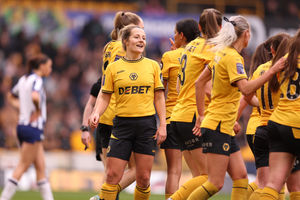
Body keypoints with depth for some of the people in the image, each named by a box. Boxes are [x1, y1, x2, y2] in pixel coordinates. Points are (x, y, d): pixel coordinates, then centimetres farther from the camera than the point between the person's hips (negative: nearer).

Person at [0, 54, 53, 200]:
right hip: (33, 127, -9)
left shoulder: (24, 79, 14)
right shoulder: (37, 80, -13)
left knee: (41, 167, 9)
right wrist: (38, 110, -17)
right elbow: (35, 97, -34)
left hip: (23, 126, 9)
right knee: (22, 167, -4)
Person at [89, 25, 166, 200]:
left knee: (144, 178, 1)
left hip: (147, 124, 1)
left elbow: (159, 97, 8)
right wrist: (96, 113, -14)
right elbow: (104, 96, 5)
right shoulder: (113, 68, 4)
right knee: (113, 176, -7)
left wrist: (162, 125, 0)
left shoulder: (153, 66, 7)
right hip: (122, 124, -1)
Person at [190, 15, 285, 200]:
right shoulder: (232, 57, -14)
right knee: (216, 183, -9)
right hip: (218, 127, -10)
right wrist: (273, 71, -25)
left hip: (226, 129, 10)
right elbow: (246, 89, -27)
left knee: (241, 178, 4)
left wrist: (202, 115, 22)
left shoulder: (222, 53, 13)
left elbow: (199, 82, 20)